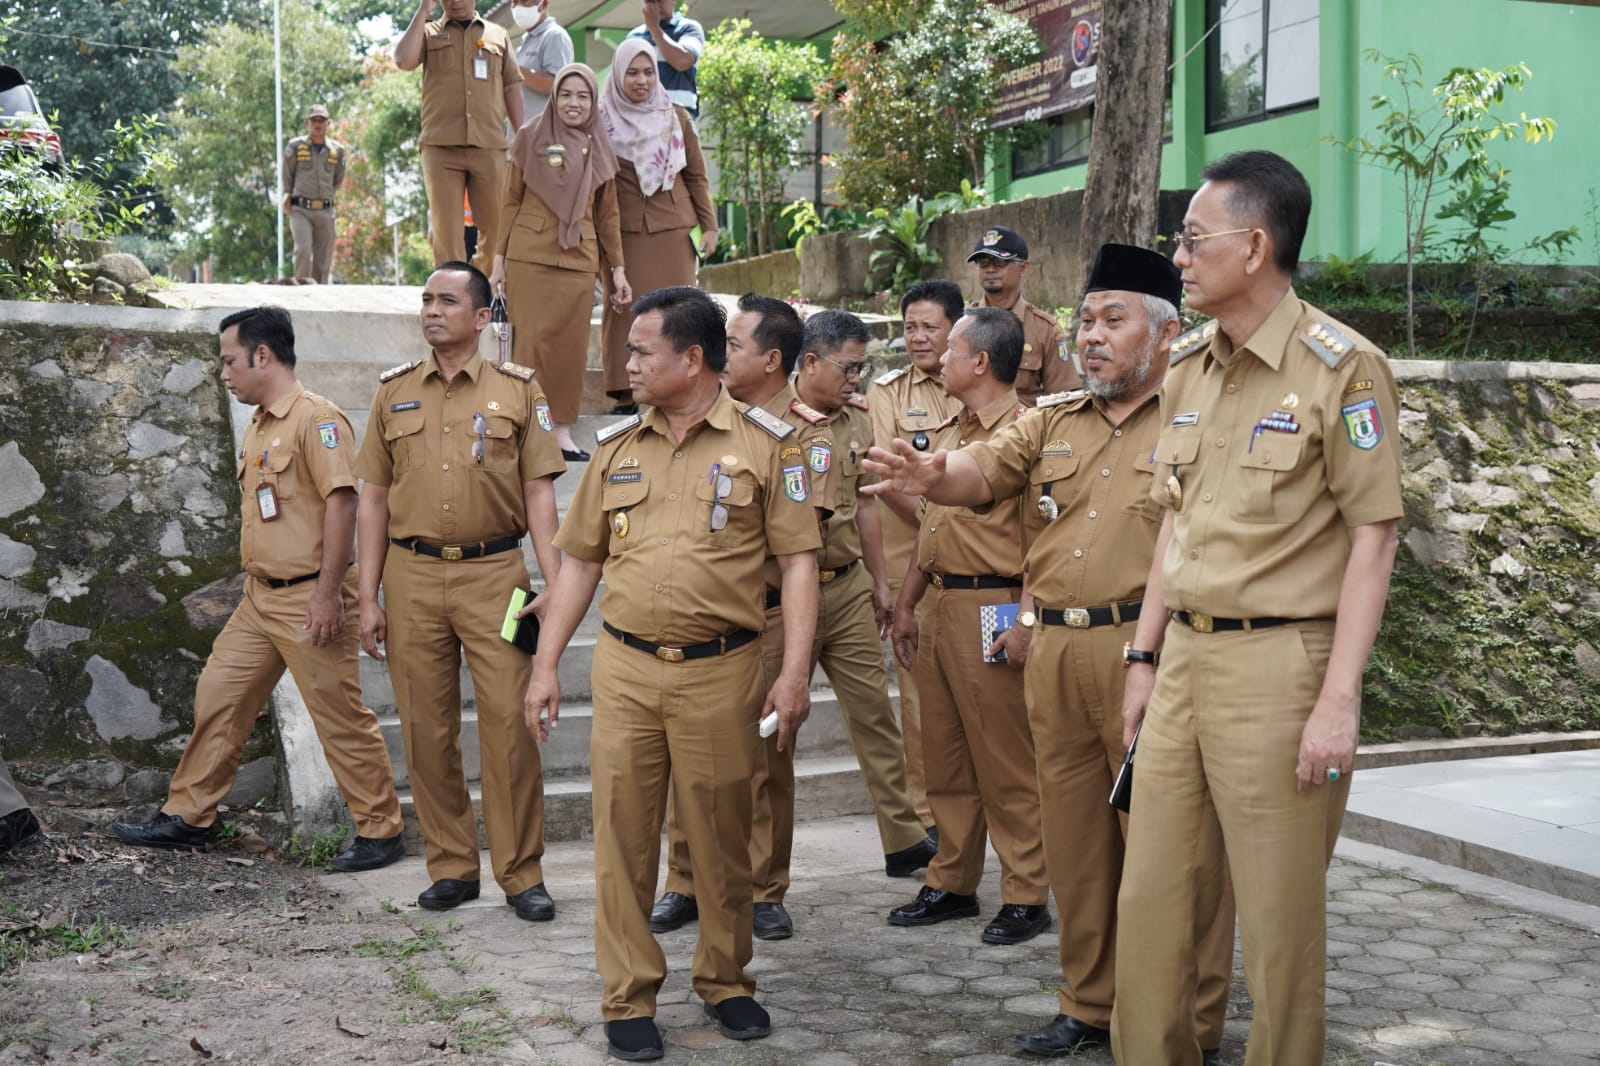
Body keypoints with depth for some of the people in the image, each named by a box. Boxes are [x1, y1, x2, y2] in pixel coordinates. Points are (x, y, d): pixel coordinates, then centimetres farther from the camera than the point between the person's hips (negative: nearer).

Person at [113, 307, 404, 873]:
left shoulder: (316, 419, -14)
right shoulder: (259, 426, 16)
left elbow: (340, 501, -21)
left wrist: (327, 593, -23)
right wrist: (255, 584, 22)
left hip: (308, 598, -9)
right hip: (261, 597, 9)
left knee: (341, 717, -2)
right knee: (217, 697, 13)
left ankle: (380, 831, 9)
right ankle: (188, 816, 25)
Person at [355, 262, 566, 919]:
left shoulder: (518, 390, 5)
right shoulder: (394, 392, 11)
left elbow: (539, 493, 3)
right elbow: (375, 497, 12)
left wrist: (554, 585, -6)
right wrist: (368, 597, 6)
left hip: (494, 572, -2)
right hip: (412, 575, 2)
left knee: (509, 722, -5)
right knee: (426, 728, 5)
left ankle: (521, 872, 6)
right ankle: (451, 867, 18)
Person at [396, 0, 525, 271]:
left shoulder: (498, 36, 16)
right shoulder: (428, 32, 13)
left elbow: (512, 89, 16)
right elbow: (404, 61, -7)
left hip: (489, 147, 1)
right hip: (441, 147, -1)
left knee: (496, 227, 2)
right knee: (446, 230, -3)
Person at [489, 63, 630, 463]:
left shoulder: (599, 148, 11)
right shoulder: (531, 137, 4)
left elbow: (607, 213, 15)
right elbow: (510, 201, 6)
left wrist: (618, 268, 12)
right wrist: (498, 259, 1)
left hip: (579, 260, 2)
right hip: (530, 255, -2)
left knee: (572, 345, 1)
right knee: (532, 340, -5)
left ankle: (562, 431, 8)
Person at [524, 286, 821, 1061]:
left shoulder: (764, 443, -1)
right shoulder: (616, 446, 10)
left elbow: (798, 562, -3)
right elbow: (580, 561, 13)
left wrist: (794, 673, -11)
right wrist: (546, 666, 9)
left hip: (721, 671, -3)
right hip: (624, 668, 3)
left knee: (721, 836, 8)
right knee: (621, 836, 5)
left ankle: (726, 981, 27)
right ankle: (629, 998, 16)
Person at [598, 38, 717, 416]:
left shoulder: (676, 118, 10)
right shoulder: (603, 120, 5)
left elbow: (696, 176, 12)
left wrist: (708, 226, 6)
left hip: (673, 230, 2)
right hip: (624, 232, -1)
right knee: (625, 311, -3)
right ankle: (626, 395, 0)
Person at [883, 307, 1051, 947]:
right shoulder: (947, 432, 17)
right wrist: (907, 604, 20)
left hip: (989, 608, -9)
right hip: (937, 606, 9)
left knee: (1005, 763, -2)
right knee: (944, 757, 14)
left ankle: (1026, 896, 8)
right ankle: (952, 884, 24)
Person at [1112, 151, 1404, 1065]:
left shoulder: (1342, 367, -10)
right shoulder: (1189, 368, 11)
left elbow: (1374, 539, -11)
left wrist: (1339, 700, -16)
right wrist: (1147, 657, 16)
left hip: (1279, 663, -7)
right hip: (1186, 657, 7)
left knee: (1281, 913, 4)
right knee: (1150, 896, 12)